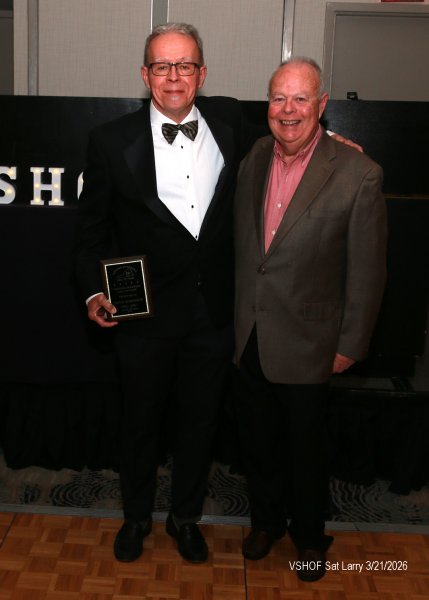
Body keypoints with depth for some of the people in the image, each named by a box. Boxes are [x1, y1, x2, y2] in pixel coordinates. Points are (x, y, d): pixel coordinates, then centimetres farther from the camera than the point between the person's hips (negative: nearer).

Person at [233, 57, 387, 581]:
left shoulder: (358, 174, -16)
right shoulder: (254, 159, -1)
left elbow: (367, 271, -11)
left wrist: (350, 345, -7)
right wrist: (236, 315, 10)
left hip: (305, 342, -4)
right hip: (249, 336, 4)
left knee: (305, 446, 15)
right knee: (257, 439, 20)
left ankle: (310, 536, 40)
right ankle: (266, 520, 44)